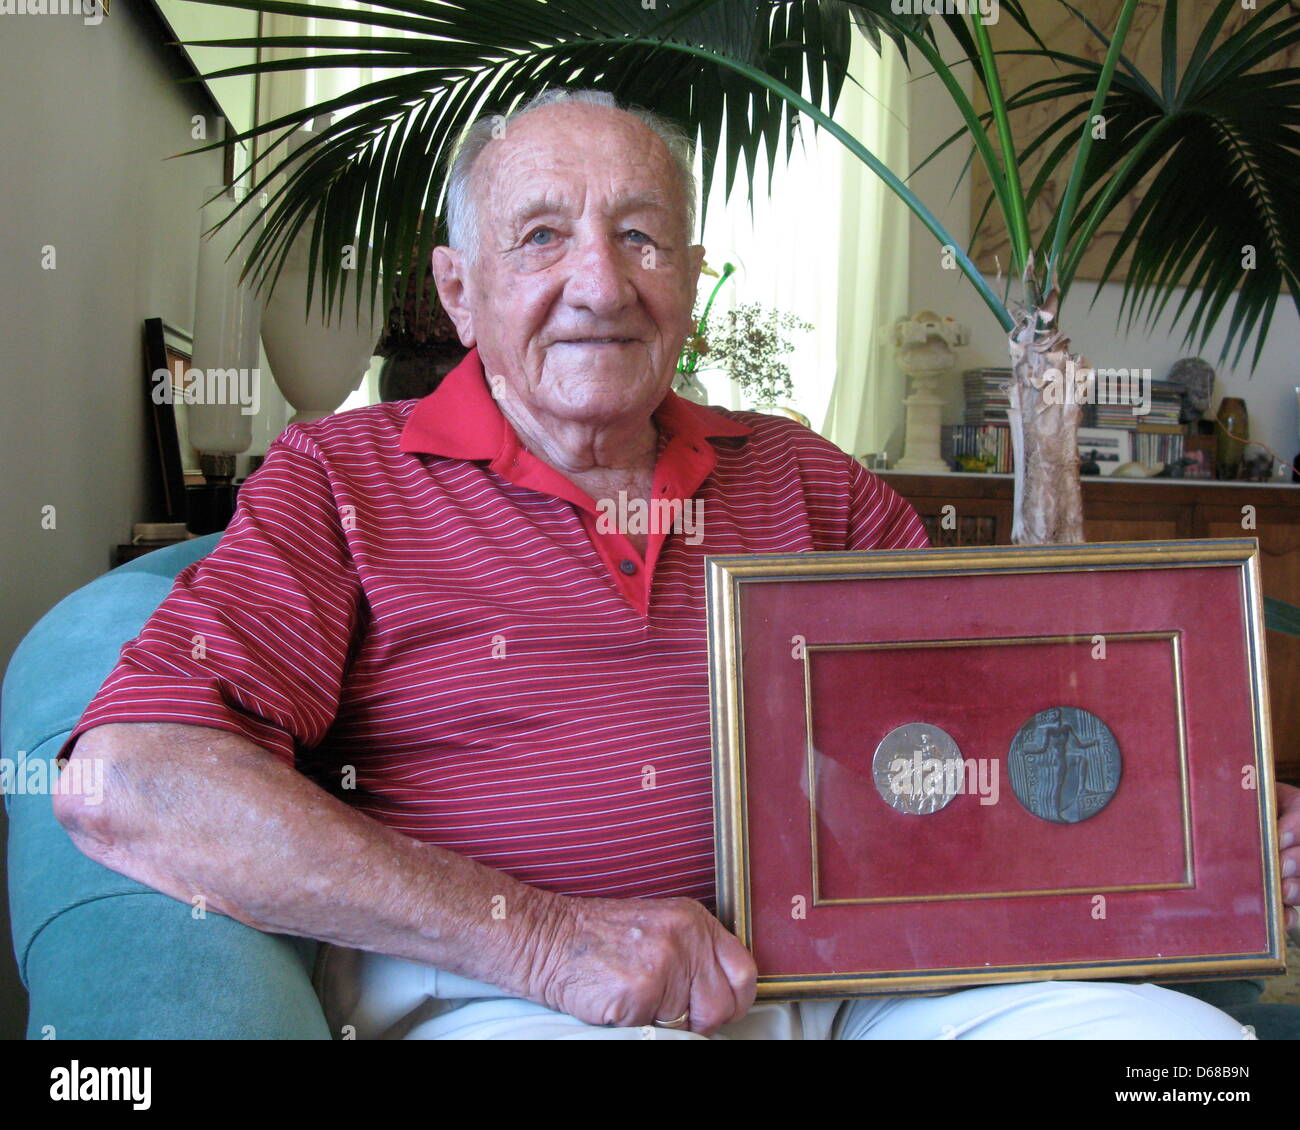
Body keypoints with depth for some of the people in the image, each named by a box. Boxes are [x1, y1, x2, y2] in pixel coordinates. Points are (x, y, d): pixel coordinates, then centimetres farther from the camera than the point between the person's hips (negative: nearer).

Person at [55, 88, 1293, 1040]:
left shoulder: (794, 475, 15)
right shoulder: (342, 478, 3)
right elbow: (129, 784, -10)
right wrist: (537, 935, -16)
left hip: (842, 970, 5)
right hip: (487, 989, -3)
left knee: (1191, 1033, -17)